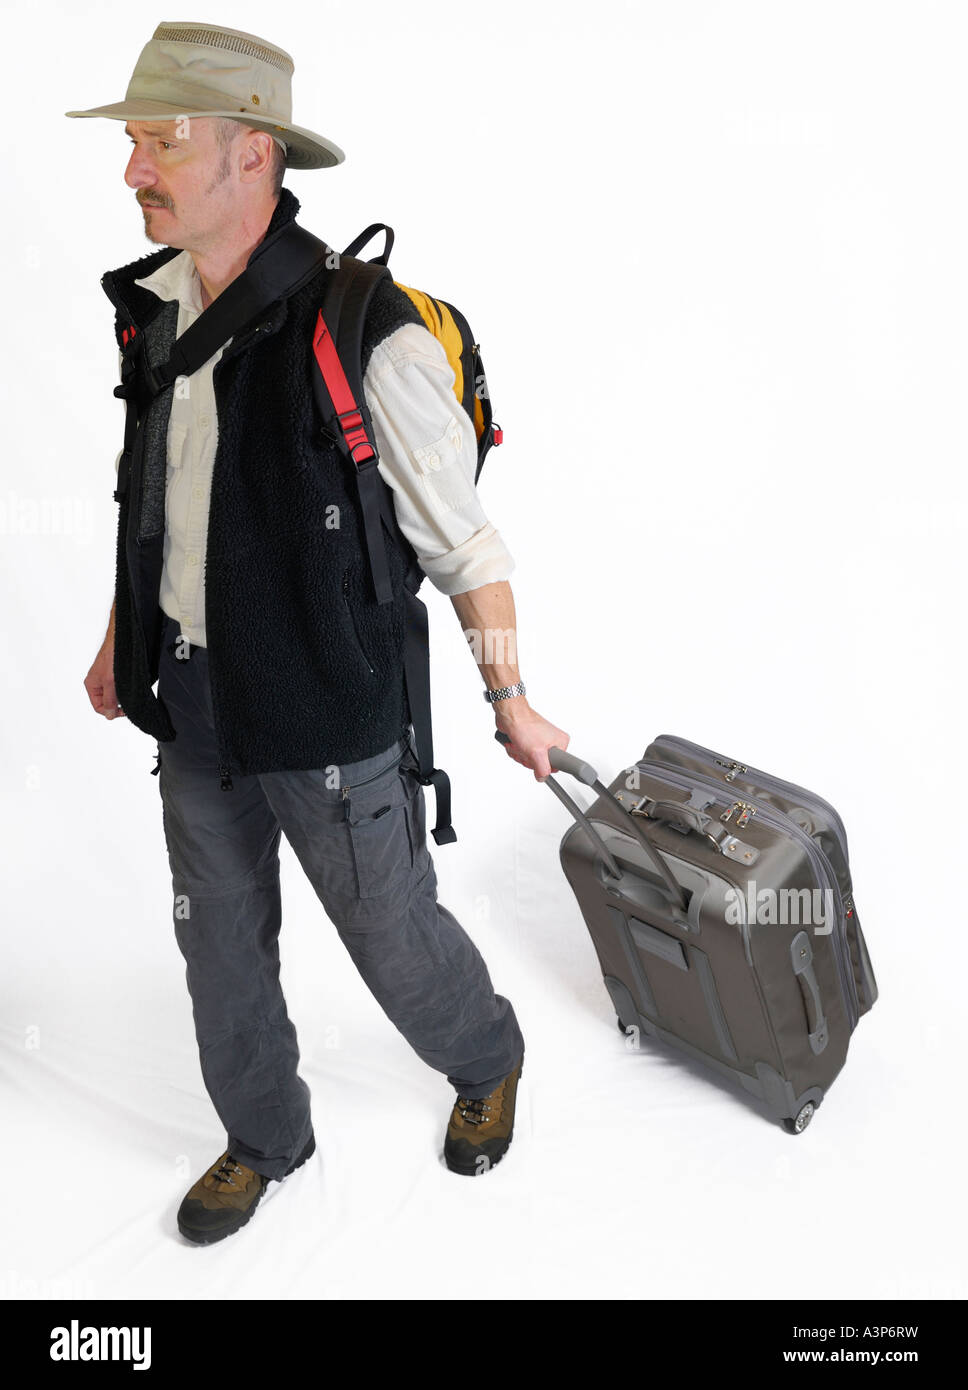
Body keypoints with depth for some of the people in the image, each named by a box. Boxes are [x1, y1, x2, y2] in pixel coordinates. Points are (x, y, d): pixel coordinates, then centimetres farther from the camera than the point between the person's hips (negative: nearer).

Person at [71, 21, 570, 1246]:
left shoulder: (370, 341, -23)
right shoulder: (156, 306, 0)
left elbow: (462, 542, -14)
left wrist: (510, 705, -6)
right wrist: (120, 638, 20)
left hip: (331, 717, -6)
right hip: (195, 700, 6)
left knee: (394, 938, 13)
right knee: (220, 939, 19)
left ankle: (487, 1061, 48)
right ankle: (265, 1138, 45)